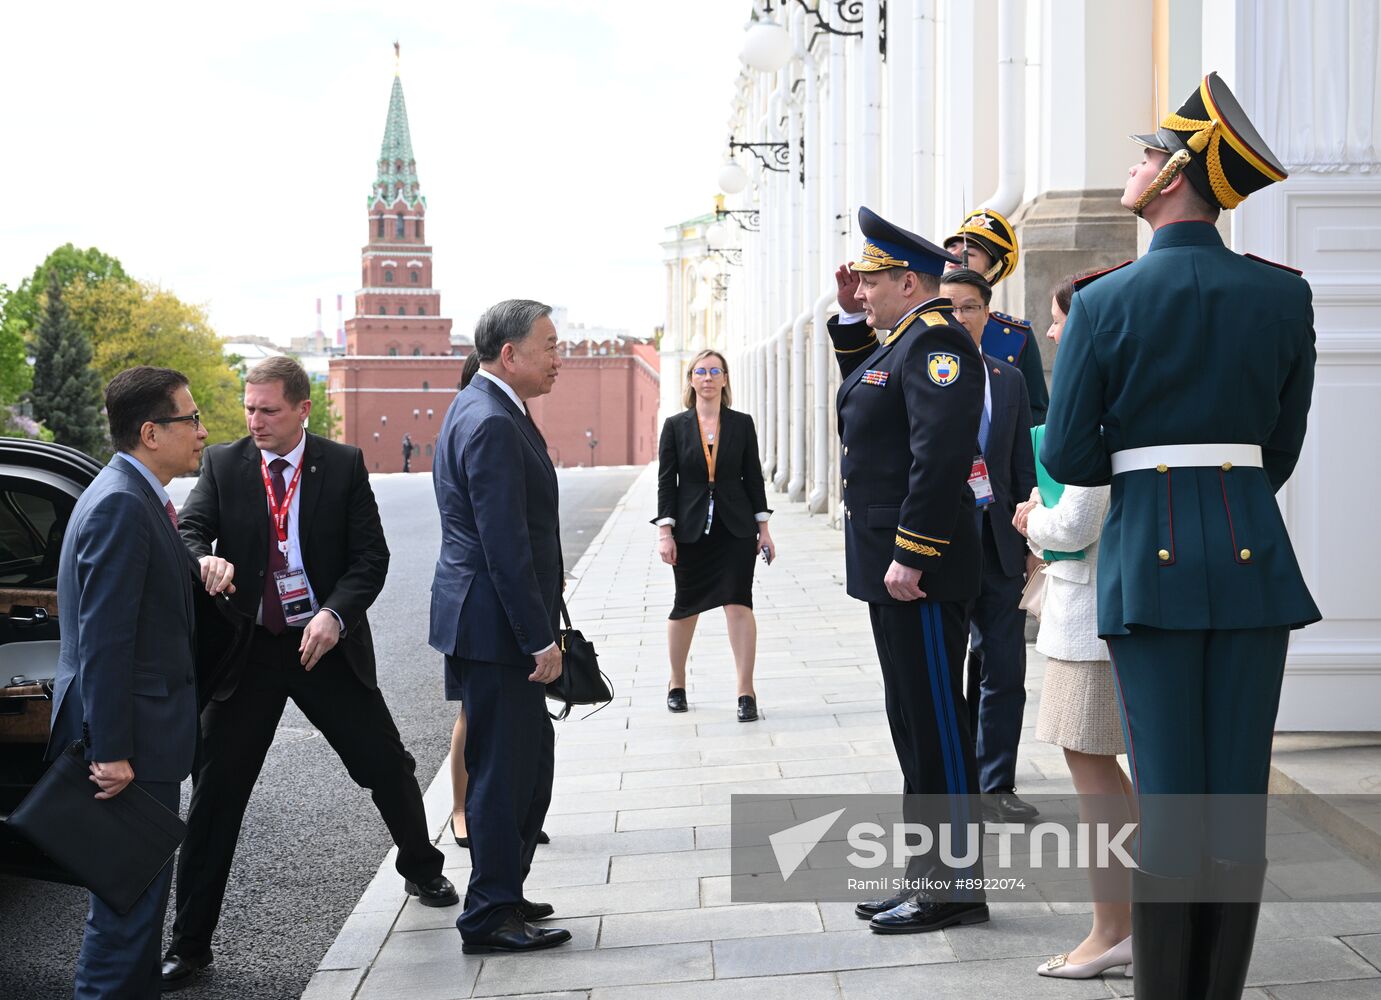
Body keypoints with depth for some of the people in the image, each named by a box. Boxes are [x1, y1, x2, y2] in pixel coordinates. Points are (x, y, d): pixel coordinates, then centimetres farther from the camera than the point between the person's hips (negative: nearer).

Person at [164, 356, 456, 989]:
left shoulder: (344, 466, -2)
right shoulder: (223, 464, 2)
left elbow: (371, 555, -4)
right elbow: (189, 529, -6)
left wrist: (334, 614, -20)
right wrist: (204, 559, -31)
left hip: (326, 645, 0)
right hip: (247, 651, 0)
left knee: (389, 767, 8)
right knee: (215, 793, 1)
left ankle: (423, 870, 38)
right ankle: (189, 944, 11)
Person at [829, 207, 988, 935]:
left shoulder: (935, 341, -15)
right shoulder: (902, 340, 15)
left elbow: (942, 454, -24)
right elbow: (864, 388, 35)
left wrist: (910, 557, -25)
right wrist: (851, 318, 20)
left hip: (919, 573, -11)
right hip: (891, 568, 11)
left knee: (936, 724, -3)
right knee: (915, 723, 15)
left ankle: (957, 886, 6)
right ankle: (930, 873, 25)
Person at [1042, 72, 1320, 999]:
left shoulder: (1104, 303, -5)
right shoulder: (1283, 294, 2)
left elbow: (1068, 457, -4)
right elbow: (1282, 446, 9)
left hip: (1151, 553, -2)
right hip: (1252, 553, 2)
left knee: (1166, 796, 3)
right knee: (1239, 796, 7)